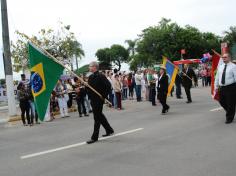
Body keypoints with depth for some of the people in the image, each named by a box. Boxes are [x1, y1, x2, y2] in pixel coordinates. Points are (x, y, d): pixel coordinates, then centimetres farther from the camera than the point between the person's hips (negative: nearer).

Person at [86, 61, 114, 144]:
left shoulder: (100, 76, -14)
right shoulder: (90, 77, 10)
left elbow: (108, 85, -19)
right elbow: (89, 88, 15)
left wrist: (104, 96, -17)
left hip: (99, 100, -9)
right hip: (93, 100, 9)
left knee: (97, 118, -3)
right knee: (100, 116, 19)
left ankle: (94, 137, 3)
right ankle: (109, 130, 34)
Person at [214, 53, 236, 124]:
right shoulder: (220, 67, 13)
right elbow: (217, 77, 16)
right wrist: (216, 87, 13)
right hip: (222, 87, 6)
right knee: (222, 102, 11)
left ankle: (229, 118, 13)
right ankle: (230, 114, 34)